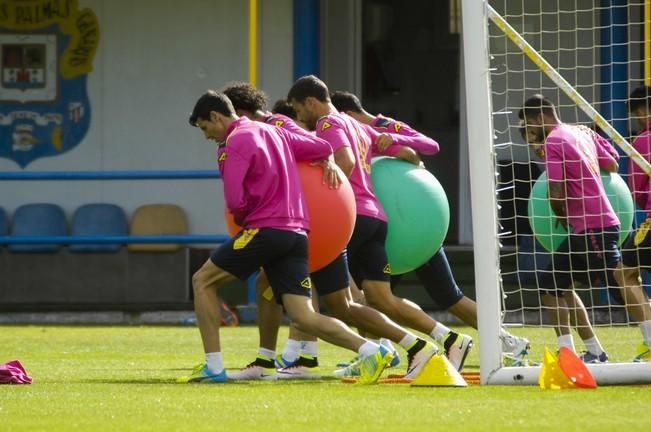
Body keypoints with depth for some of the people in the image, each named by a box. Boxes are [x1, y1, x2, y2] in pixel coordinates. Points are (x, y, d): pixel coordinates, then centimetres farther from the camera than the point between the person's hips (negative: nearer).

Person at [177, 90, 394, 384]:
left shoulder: (236, 143, -6)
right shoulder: (272, 132, 19)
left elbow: (235, 201, -14)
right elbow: (322, 149, 21)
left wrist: (241, 219, 7)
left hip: (264, 228, -8)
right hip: (297, 233, 8)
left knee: (203, 281, 9)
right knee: (304, 317, 0)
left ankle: (213, 367, 4)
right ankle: (370, 351, -19)